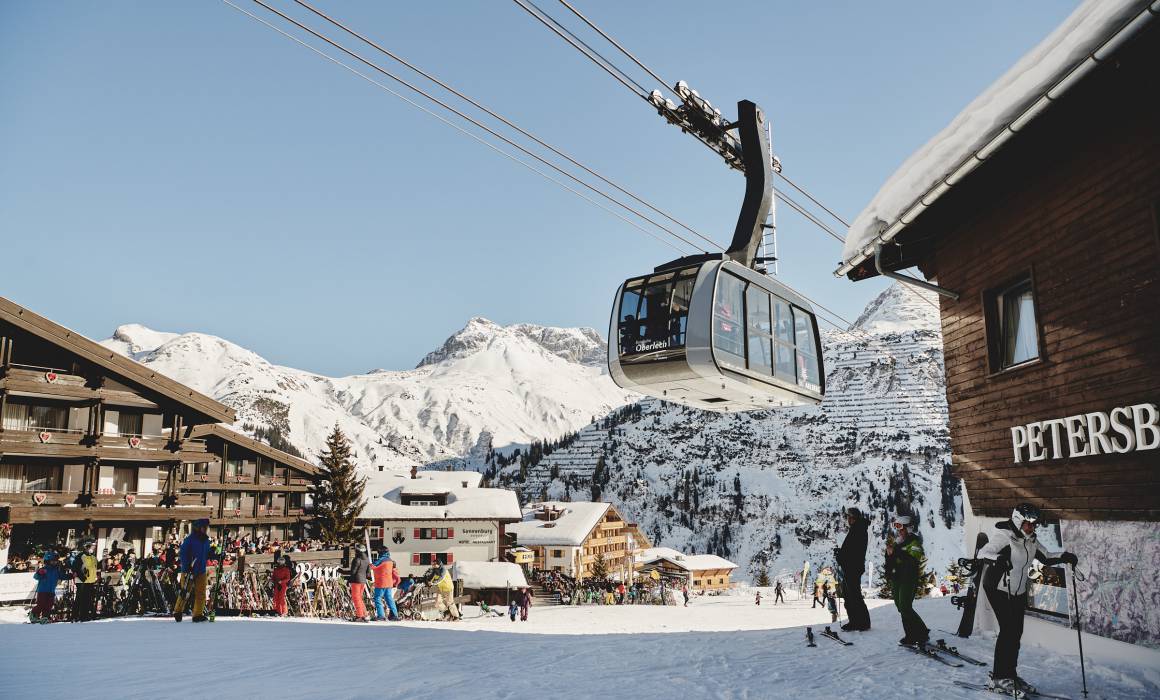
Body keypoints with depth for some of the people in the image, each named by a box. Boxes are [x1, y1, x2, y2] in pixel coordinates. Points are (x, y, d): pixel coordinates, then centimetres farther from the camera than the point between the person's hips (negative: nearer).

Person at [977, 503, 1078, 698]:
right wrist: (998, 558, -53)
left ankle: (1009, 674, 21)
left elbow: (1046, 558, 14)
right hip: (999, 589, -8)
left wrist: (1063, 557, -5)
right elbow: (983, 553, -32)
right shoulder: (1004, 536, -19)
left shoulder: (1030, 540, 5)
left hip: (1019, 592, 8)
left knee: (1016, 632, 8)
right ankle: (998, 678, -5)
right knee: (1008, 630, -12)